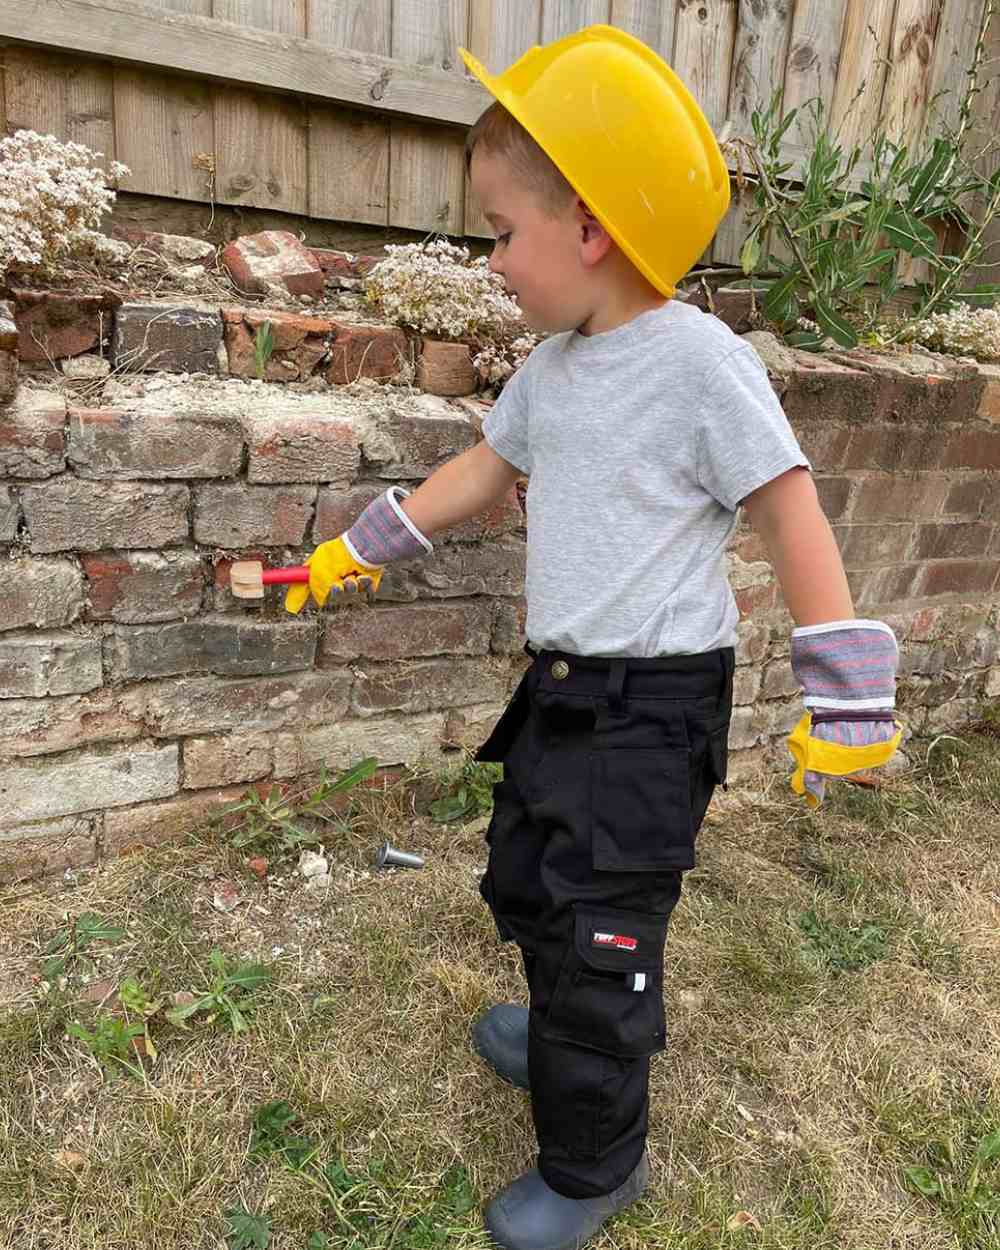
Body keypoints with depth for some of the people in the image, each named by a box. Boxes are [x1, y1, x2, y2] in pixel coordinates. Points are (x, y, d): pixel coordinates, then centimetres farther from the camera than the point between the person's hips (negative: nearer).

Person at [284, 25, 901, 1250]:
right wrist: (355, 551, 25)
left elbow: (793, 516, -15)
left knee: (600, 930, 1)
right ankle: (572, 1035, 49)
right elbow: (483, 469, 19)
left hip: (652, 704, -8)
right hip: (558, 687, 8)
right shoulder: (552, 364, 7)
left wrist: (838, 709, -16)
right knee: (523, 880, 21)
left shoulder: (698, 361, -16)